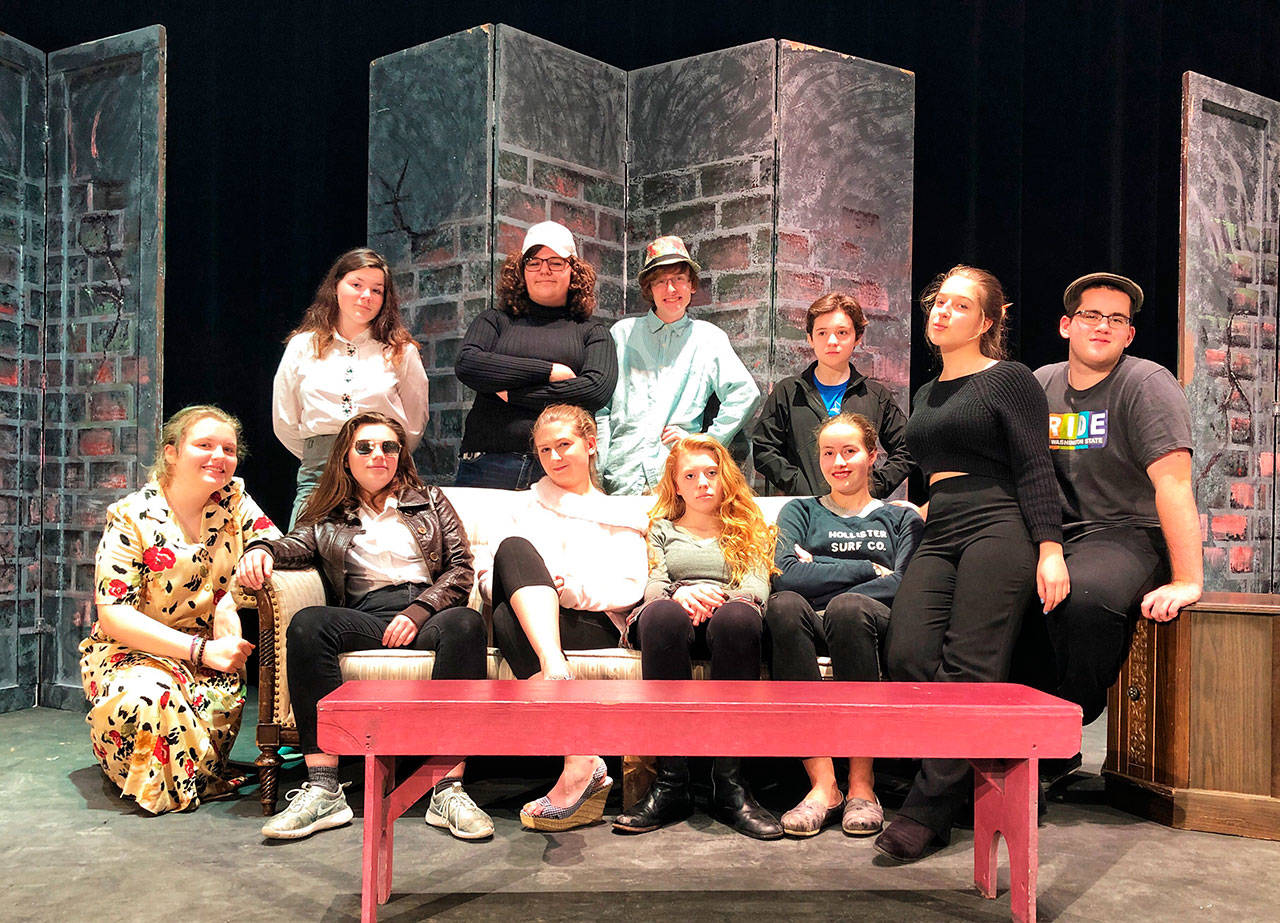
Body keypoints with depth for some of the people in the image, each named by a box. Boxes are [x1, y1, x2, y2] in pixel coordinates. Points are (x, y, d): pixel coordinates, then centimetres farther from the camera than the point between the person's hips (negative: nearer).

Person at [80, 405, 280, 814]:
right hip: (133, 652, -2)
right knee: (145, 700, -35)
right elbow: (113, 615, -14)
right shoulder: (132, 516, -7)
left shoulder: (234, 499, 5)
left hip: (212, 653, 3)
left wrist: (232, 596, -25)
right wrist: (200, 650, -25)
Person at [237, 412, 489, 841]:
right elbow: (295, 545, 6)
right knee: (307, 624, -32)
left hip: (429, 611, 0)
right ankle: (323, 789, -34)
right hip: (364, 619, 1)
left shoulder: (430, 501, 24)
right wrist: (262, 550, -19)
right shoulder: (328, 519, 25)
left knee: (466, 623, -36)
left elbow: (461, 567, 13)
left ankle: (448, 790, -39)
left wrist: (418, 611, -5)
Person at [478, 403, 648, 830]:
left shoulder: (624, 517, 23)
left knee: (508, 621, -36)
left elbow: (630, 590, 6)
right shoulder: (522, 506, 31)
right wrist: (530, 586, -7)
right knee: (515, 548, -35)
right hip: (526, 619, 3)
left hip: (594, 624, -2)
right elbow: (487, 574, 16)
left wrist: (572, 589, -12)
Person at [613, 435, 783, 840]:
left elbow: (758, 587, 10)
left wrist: (719, 597, -12)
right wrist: (678, 595, -12)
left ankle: (730, 783, -38)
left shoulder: (749, 529, 28)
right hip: (675, 616, 0)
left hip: (729, 614, 0)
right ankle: (670, 782, -38)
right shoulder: (662, 528, 31)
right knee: (661, 614, -38)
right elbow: (653, 584, 13)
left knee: (737, 616, -39)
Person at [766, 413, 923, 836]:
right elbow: (785, 576, 3)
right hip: (811, 630, 1)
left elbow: (905, 584, 2)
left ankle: (862, 783, -32)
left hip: (875, 625, -1)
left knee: (847, 606, -36)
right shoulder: (800, 512, 26)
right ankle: (822, 782, -36)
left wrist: (821, 576, -5)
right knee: (783, 605, -34)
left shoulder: (901, 517, 25)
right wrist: (870, 569, 0)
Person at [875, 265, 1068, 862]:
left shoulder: (1008, 379, 5)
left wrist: (1050, 549, -13)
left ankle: (926, 811, -12)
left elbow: (1035, 468, -3)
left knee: (966, 669, -17)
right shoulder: (925, 395, 25)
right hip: (938, 538, 6)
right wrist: (934, 504, 15)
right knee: (907, 657, -17)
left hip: (998, 529, -6)